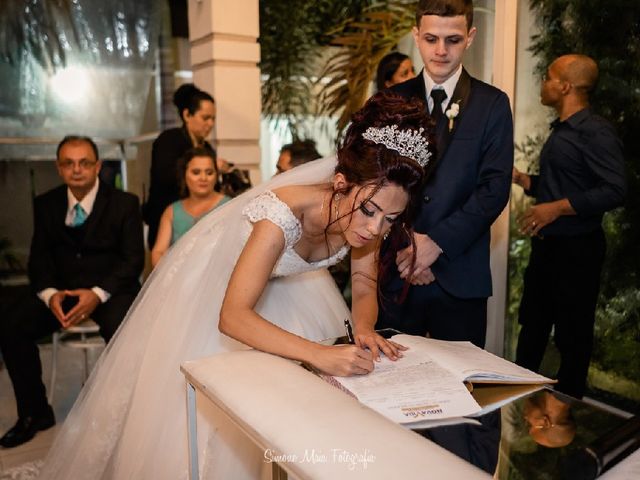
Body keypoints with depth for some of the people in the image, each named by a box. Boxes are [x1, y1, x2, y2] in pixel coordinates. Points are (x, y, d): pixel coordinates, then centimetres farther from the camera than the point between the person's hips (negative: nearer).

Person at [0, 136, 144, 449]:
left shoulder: (124, 203, -4)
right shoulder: (46, 204, 7)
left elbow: (133, 259, -9)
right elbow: (39, 257, 6)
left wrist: (98, 294, -24)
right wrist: (50, 294, -16)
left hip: (111, 289, -4)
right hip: (62, 288, 4)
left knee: (122, 331, -33)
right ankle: (34, 413, 4)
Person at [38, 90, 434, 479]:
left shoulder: (367, 219, -24)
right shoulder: (284, 215, -43)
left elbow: (365, 290, -13)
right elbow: (231, 317, -47)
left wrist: (363, 328, -36)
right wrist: (319, 353, -58)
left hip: (283, 285, 5)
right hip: (217, 280, -5)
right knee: (209, 406, 2)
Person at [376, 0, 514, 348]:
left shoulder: (492, 104, 3)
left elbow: (495, 187, -5)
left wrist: (437, 241, -14)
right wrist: (403, 247, -9)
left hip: (459, 274, -1)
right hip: (394, 271, 1)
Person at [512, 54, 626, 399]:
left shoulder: (595, 131, -15)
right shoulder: (560, 131, 13)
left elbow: (615, 190, -24)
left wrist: (556, 208, -26)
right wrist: (517, 176, 9)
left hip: (576, 249, -9)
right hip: (546, 244, 9)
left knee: (572, 335, 6)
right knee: (532, 325, 18)